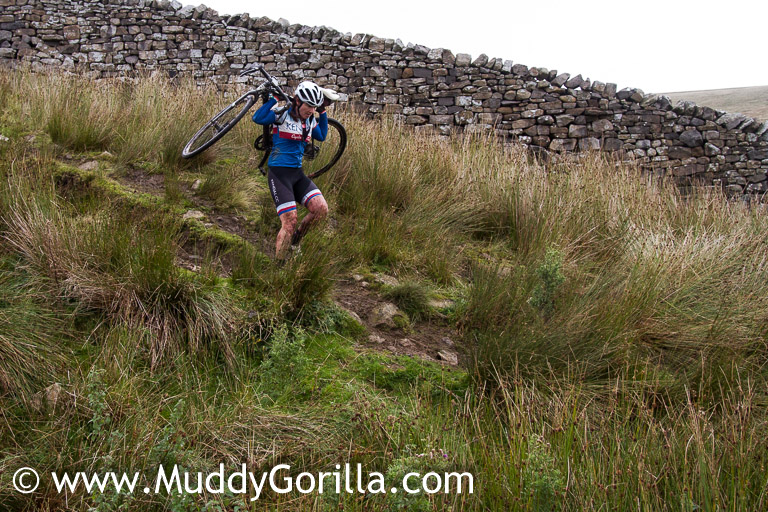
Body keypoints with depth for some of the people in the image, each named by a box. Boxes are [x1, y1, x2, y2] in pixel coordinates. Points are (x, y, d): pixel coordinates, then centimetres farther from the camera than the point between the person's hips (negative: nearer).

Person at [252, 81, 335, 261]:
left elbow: (322, 136, 30)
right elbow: (258, 118, -24)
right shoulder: (282, 114, -8)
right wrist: (272, 99, -18)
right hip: (279, 173, -7)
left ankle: (296, 238, 13)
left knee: (321, 209, -12)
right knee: (290, 221, -13)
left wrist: (322, 113, 20)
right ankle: (279, 264, 3)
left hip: (298, 173, 7)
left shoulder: (310, 121, 11)